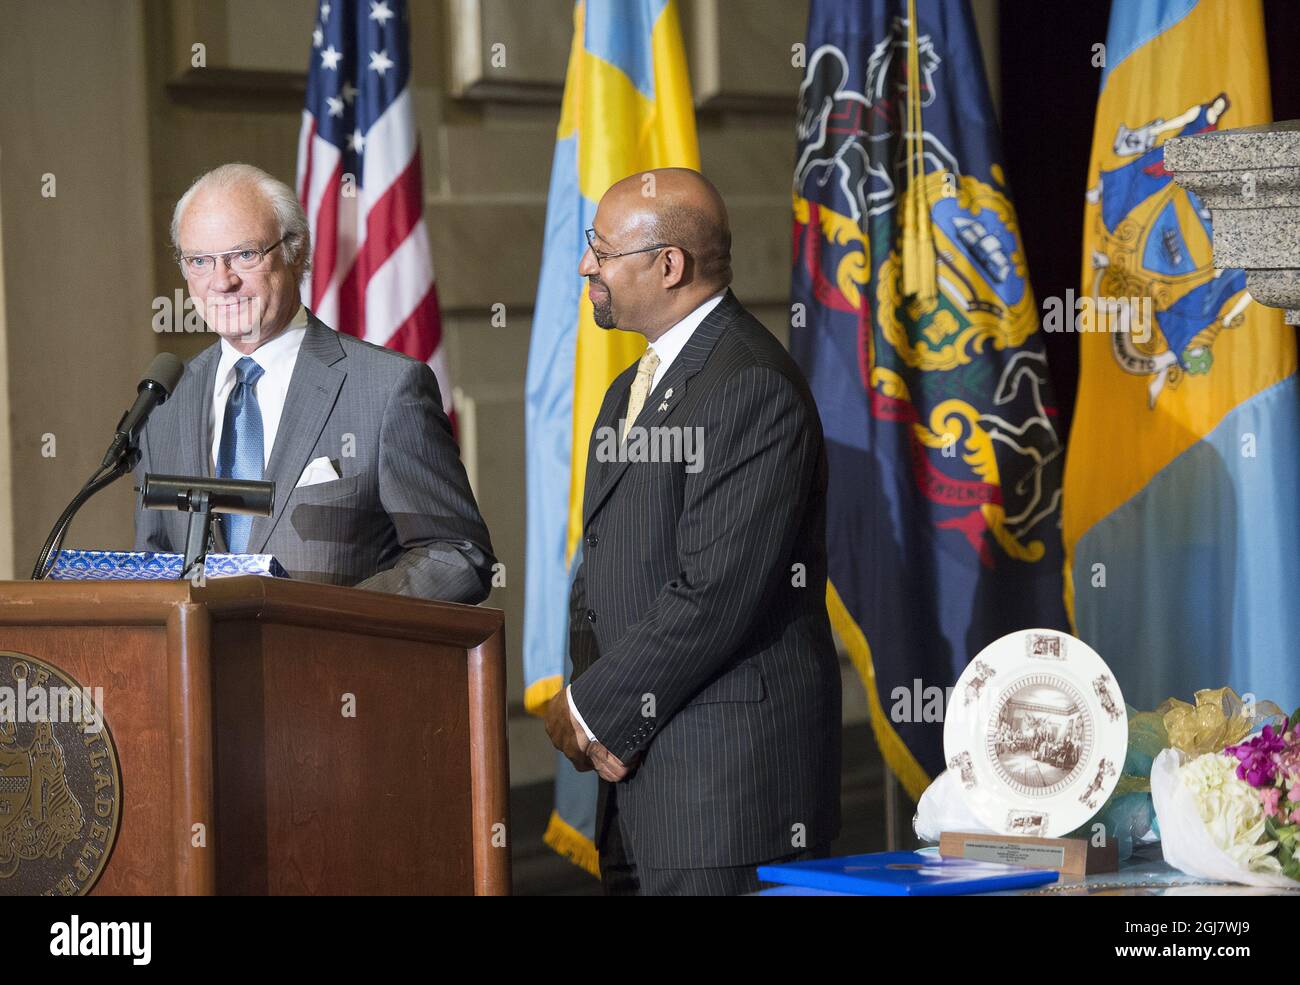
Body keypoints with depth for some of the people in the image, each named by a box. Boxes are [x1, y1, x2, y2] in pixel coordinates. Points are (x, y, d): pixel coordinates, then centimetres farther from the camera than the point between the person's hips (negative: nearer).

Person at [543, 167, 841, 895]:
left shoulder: (751, 388, -15)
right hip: (641, 772, 9)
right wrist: (592, 708, 0)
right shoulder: (633, 392, 18)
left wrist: (597, 708, -12)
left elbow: (717, 592, -21)